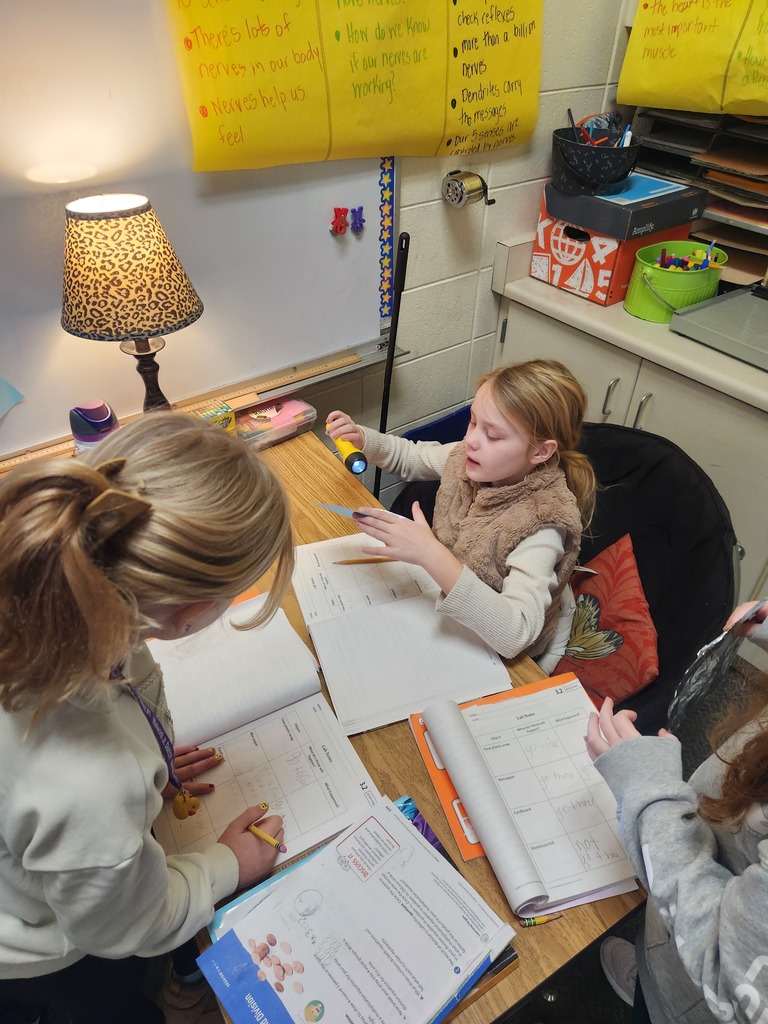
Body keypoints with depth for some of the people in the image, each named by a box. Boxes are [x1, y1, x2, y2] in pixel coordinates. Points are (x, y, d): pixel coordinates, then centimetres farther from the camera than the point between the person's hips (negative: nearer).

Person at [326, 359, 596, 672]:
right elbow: (409, 456, 6)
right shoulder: (470, 459, -15)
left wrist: (430, 555, -50)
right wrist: (360, 438, -14)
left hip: (516, 656, -5)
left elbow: (513, 634, -44)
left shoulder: (542, 523, -33)